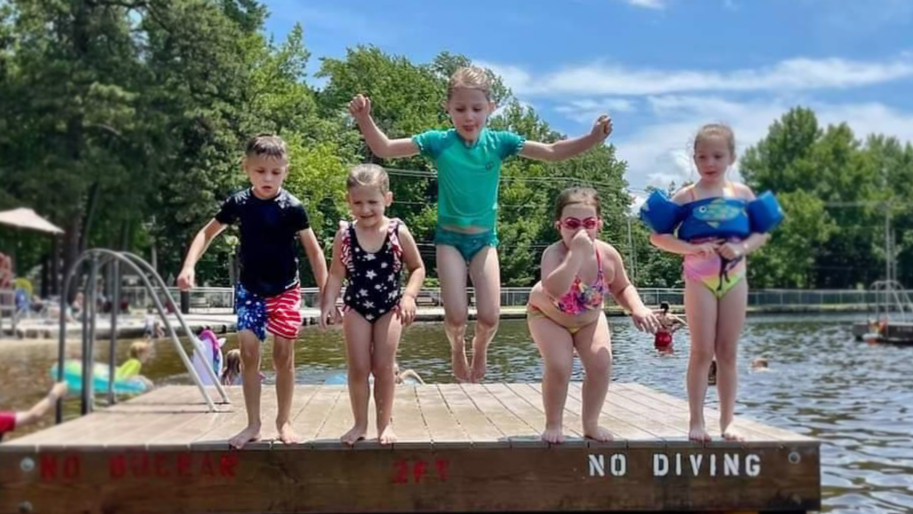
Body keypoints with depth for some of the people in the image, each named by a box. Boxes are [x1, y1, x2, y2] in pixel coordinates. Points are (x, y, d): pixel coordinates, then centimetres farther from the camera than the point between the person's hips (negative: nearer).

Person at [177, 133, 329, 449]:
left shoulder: (292, 207, -13)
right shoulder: (238, 203, -6)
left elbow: (313, 250, -8)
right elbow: (208, 233, 6)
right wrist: (189, 265, -8)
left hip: (285, 291, -2)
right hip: (249, 290, 2)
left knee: (283, 356, 2)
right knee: (249, 355, 1)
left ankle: (283, 421, 18)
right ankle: (253, 424, 12)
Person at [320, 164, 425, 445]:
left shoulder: (398, 232, -10)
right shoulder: (344, 235, -7)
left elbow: (418, 268, -1)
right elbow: (336, 274, -1)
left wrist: (409, 296, -15)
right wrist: (328, 304, -13)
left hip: (389, 307, -1)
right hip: (356, 308, 1)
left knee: (383, 367, 2)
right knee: (358, 368, 3)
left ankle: (384, 423, 17)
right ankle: (360, 423, 16)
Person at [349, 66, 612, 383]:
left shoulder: (498, 142, -8)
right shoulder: (438, 142, -11)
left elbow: (554, 152, -7)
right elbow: (384, 149, -10)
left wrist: (594, 138, -20)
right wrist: (364, 119, -27)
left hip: (484, 238, 1)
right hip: (449, 237, -1)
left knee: (489, 316, -6)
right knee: (456, 316, -10)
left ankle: (480, 349, 30)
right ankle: (457, 349, 27)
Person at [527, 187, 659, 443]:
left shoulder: (608, 254, -23)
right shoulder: (554, 253, -37)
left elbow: (622, 288, -2)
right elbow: (555, 290, -58)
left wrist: (638, 309, -22)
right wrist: (577, 252, -58)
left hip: (589, 319, 4)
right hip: (548, 316, -4)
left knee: (601, 364, -11)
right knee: (559, 366, -21)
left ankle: (590, 423, 10)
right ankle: (553, 424, 2)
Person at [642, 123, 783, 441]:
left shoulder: (743, 194, 5)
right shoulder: (686, 196, -3)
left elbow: (761, 234, 9)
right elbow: (658, 237, -5)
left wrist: (742, 248, -12)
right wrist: (692, 248, -19)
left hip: (734, 279, 3)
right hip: (700, 281, -2)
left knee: (728, 353, 7)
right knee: (702, 352, -2)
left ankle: (727, 421, 14)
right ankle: (696, 421, 6)